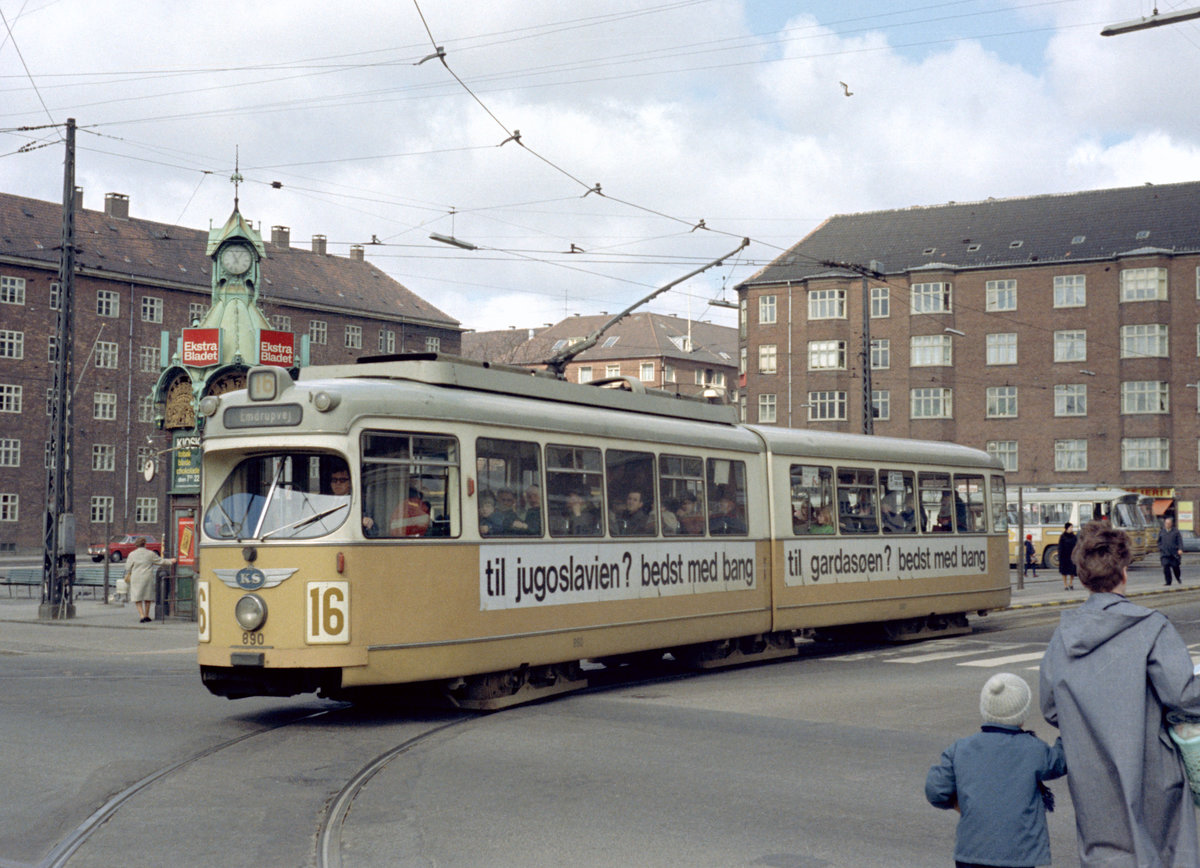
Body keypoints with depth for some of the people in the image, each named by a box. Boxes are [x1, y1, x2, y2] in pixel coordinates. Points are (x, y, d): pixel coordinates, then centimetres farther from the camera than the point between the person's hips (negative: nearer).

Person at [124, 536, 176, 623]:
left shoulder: (132, 554, -3)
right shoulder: (150, 554, -1)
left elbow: (128, 567, 4)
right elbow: (161, 561, 8)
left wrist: (127, 575, 24)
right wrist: (170, 561, 25)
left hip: (136, 578, -1)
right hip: (148, 577, 1)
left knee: (137, 598, 3)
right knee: (148, 597, 14)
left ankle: (141, 616, -8)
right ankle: (146, 615, 20)